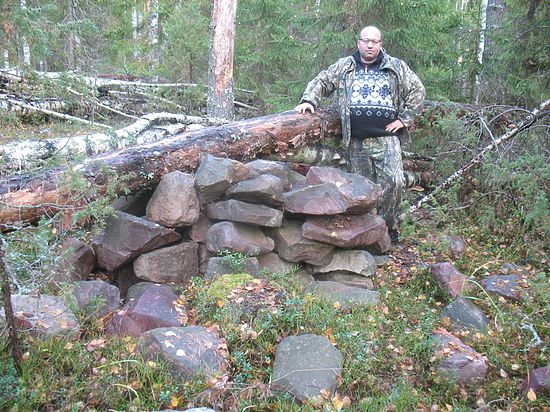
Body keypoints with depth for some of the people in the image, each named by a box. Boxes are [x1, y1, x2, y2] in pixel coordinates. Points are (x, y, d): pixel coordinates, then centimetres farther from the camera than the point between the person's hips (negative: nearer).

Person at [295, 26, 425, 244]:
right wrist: (309, 100, -3)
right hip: (357, 141, 1)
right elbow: (321, 82, 15)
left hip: (387, 138, -1)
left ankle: (388, 224, 4)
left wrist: (404, 119, 2)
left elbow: (417, 91, 11)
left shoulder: (396, 67, 9)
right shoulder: (344, 67, 12)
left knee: (393, 181, -15)